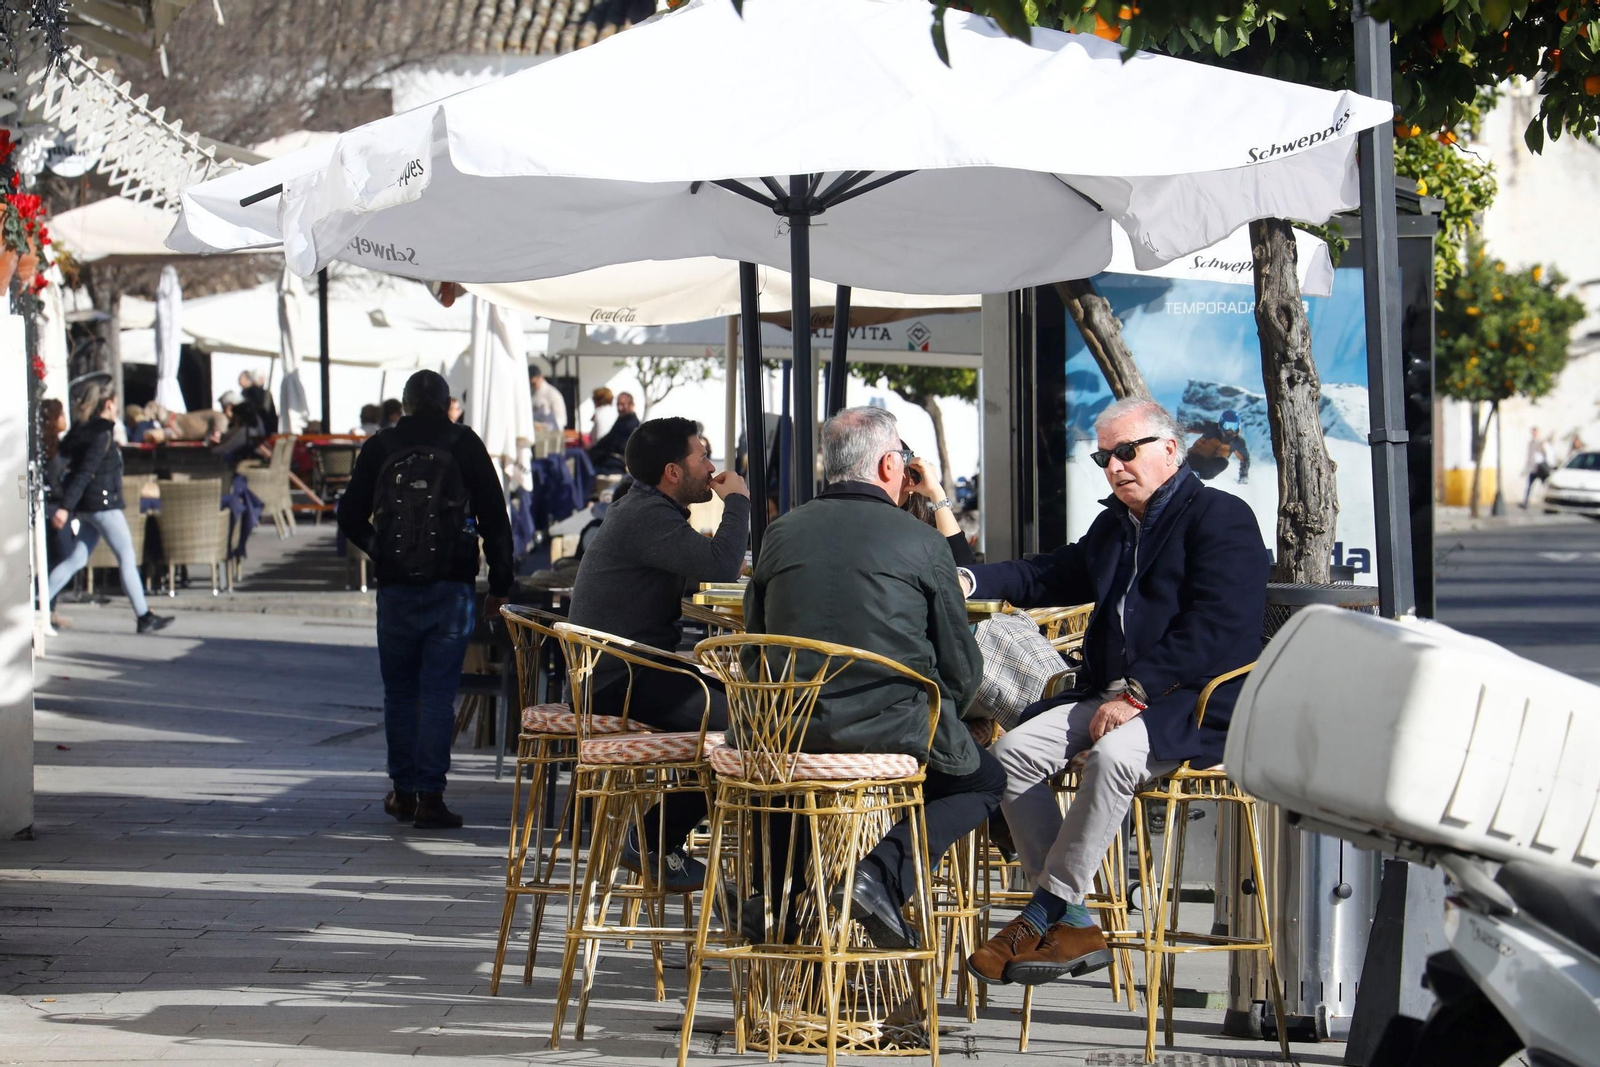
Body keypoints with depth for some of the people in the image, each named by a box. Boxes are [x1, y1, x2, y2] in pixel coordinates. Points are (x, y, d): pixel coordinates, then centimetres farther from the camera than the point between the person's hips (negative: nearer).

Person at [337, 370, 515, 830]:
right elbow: (495, 519, 0)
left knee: (399, 690, 13)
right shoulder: (465, 445, 0)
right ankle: (429, 796, -5)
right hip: (450, 587, -1)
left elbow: (351, 518, 7)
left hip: (395, 587, 1)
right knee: (438, 692, -1)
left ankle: (404, 790, 17)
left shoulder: (379, 447, 4)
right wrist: (499, 585, 5)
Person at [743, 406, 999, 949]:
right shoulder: (922, 542, -5)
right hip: (893, 733, -4)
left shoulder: (781, 533, 5)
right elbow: (961, 668, 0)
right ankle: (883, 876, -2)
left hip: (789, 737, 4)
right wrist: (927, 729, 20)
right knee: (985, 779, 22)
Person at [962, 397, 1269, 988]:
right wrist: (972, 581, 14)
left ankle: (1046, 914, -25)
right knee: (1013, 751, -13)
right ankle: (1074, 925, -15)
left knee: (1112, 754, -36)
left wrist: (1137, 692, -22)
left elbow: (1215, 629, -17)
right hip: (1115, 696, 8)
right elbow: (1053, 575, 33)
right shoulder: (1113, 524, 22)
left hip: (1196, 703, -8)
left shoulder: (1222, 517, -6)